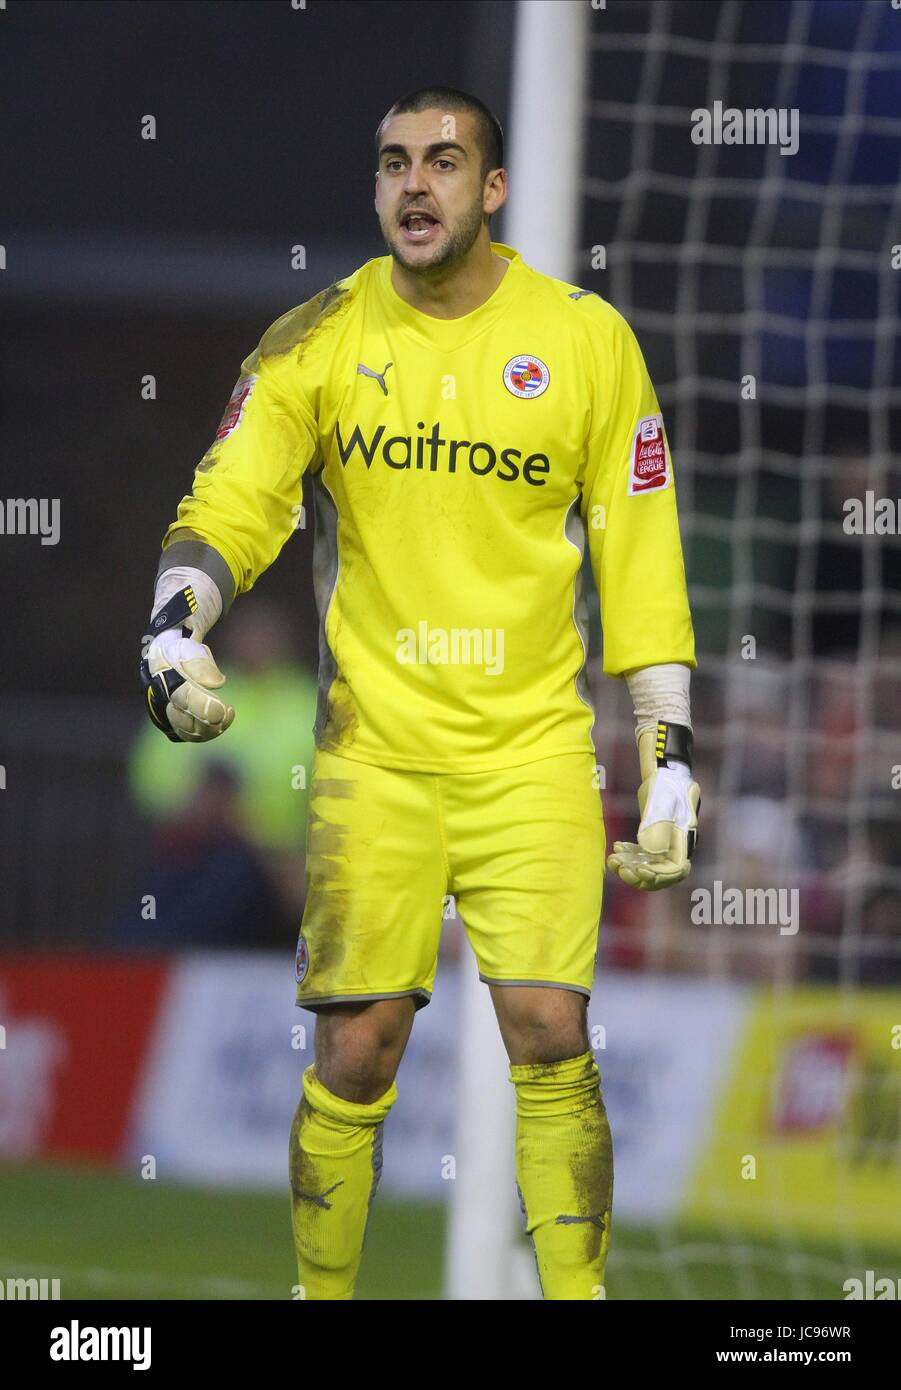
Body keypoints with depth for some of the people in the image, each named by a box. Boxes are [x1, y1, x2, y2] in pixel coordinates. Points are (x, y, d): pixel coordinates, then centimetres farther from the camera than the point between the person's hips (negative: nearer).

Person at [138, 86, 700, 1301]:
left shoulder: (587, 339, 1)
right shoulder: (319, 340, 2)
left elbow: (639, 554, 5)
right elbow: (232, 500, -3)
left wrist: (668, 750, 2)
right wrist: (174, 627, -23)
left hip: (535, 753, 0)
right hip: (374, 753, 0)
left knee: (550, 1038, -10)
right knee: (356, 1053, -1)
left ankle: (577, 1294, -1)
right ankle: (322, 1295, 13)